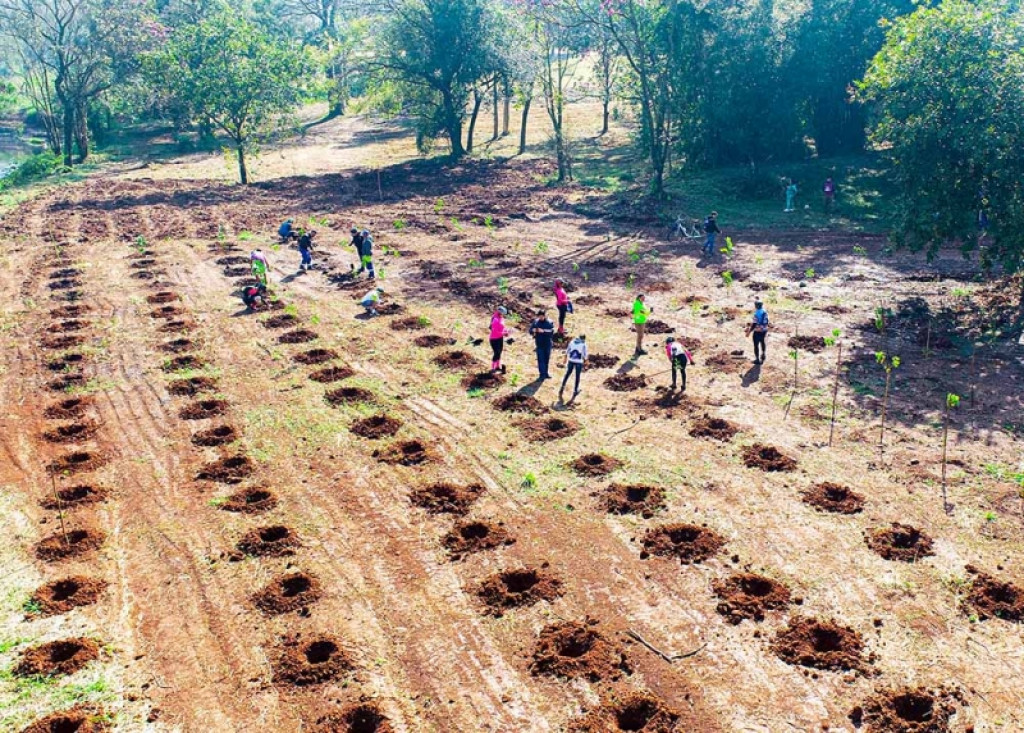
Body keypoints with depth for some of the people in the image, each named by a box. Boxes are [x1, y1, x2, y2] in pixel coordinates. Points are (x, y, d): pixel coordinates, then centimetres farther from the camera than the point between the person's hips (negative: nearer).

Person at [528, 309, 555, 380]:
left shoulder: (549, 323, -6)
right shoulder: (535, 322, -2)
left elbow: (551, 332, -16)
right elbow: (530, 331, -1)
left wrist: (543, 331, -28)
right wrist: (534, 330, -24)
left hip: (547, 344, 0)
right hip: (539, 344, 0)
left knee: (547, 359, 9)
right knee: (540, 359, -4)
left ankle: (546, 372, 23)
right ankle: (542, 373, -1)